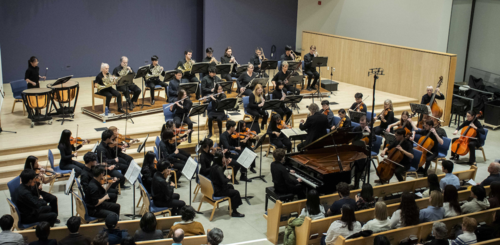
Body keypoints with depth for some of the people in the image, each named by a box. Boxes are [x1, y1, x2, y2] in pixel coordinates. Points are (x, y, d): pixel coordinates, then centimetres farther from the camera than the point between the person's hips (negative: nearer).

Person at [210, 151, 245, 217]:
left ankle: (231, 206, 39)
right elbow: (223, 181, -31)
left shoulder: (214, 166, 1)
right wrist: (228, 178, -10)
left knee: (230, 186, 28)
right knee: (236, 192, -3)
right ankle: (234, 212, 6)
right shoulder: (218, 168, -26)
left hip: (214, 187, 10)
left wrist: (226, 164, 11)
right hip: (217, 191, -10)